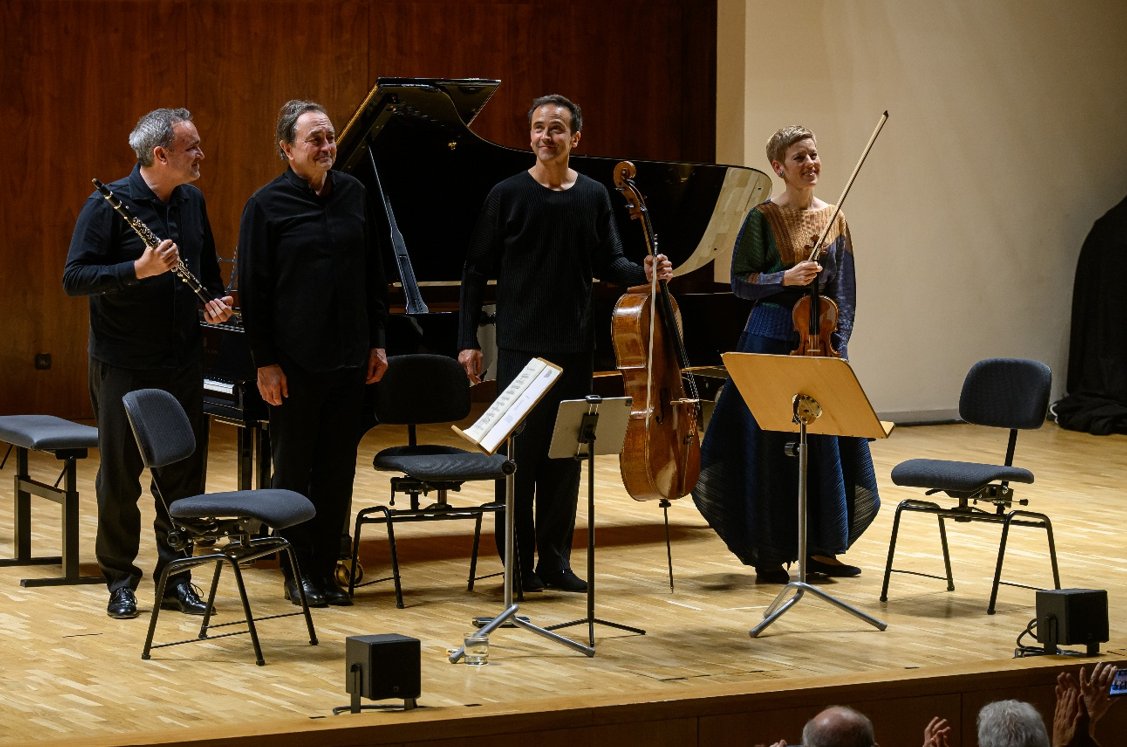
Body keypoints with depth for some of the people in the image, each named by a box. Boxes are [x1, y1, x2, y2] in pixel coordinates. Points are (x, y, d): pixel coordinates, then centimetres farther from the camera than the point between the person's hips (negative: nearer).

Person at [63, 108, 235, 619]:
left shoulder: (191, 202, 7)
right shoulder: (109, 204, -12)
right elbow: (74, 278, -16)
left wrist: (216, 301, 2)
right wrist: (139, 270, -26)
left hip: (183, 363, 5)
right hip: (123, 365, -5)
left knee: (184, 474, 7)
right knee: (120, 476, 3)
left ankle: (175, 578, 18)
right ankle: (120, 582, 15)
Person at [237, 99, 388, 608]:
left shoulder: (354, 195, 6)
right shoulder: (267, 205, -7)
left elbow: (373, 275, 12)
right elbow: (253, 290, -7)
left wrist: (377, 342, 9)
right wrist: (265, 362, -11)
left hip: (348, 358, 4)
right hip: (295, 363, -4)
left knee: (338, 470, 8)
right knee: (294, 469, 5)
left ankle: (326, 568, 17)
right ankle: (299, 572, 15)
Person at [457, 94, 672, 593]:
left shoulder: (593, 196, 7)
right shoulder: (507, 195, -2)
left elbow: (608, 263, 9)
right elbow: (477, 271, -1)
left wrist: (644, 272, -13)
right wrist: (467, 341, -5)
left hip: (575, 346, 3)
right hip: (521, 344, -3)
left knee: (566, 454, 6)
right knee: (520, 451, -3)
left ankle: (555, 560, 14)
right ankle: (519, 561, 7)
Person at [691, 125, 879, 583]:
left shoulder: (834, 220, 9)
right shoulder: (762, 219, -4)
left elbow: (844, 291, 8)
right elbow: (740, 282, -5)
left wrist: (839, 347, -1)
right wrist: (785, 278, -21)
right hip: (770, 342, -4)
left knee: (829, 444, 4)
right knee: (768, 446, -1)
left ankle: (821, 548, 15)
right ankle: (769, 554, 7)